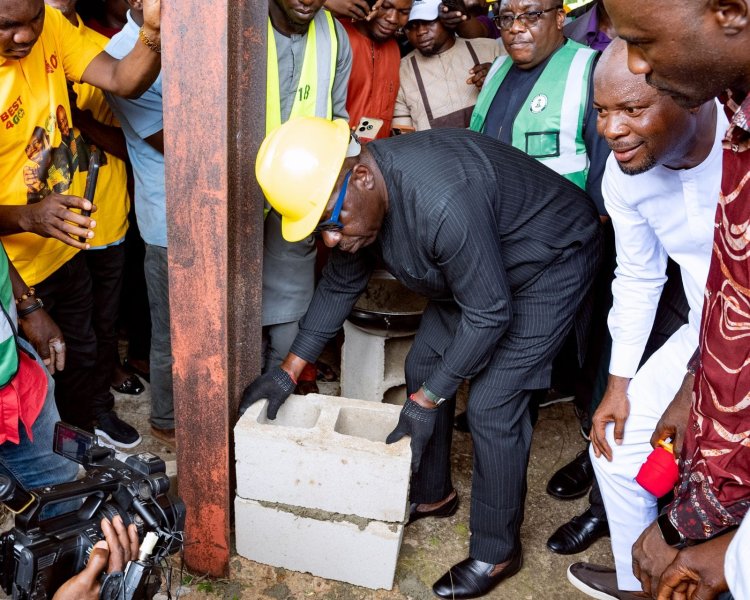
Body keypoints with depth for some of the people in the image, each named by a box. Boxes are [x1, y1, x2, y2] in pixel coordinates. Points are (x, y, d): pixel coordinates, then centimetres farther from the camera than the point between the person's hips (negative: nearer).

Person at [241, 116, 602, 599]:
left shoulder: (442, 201, -40)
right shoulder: (357, 199, -13)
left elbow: (488, 314, -31)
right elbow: (340, 285, 1)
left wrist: (426, 401, -23)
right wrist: (289, 371, 0)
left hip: (550, 263, -8)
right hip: (472, 269, 8)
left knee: (492, 406, -12)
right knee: (423, 368, 9)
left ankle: (497, 553, 7)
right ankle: (432, 495, 31)